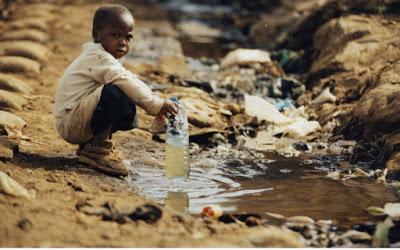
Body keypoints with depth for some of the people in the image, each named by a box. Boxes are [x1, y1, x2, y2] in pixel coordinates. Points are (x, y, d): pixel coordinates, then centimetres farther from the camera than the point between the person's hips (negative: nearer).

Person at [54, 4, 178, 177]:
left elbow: (131, 82, 15)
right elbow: (125, 82, -28)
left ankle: (90, 143, 15)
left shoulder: (104, 59, 18)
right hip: (69, 125, -10)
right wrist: (156, 104, -27)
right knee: (113, 93, -29)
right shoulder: (99, 58, -16)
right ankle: (97, 149, -19)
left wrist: (155, 104, 1)